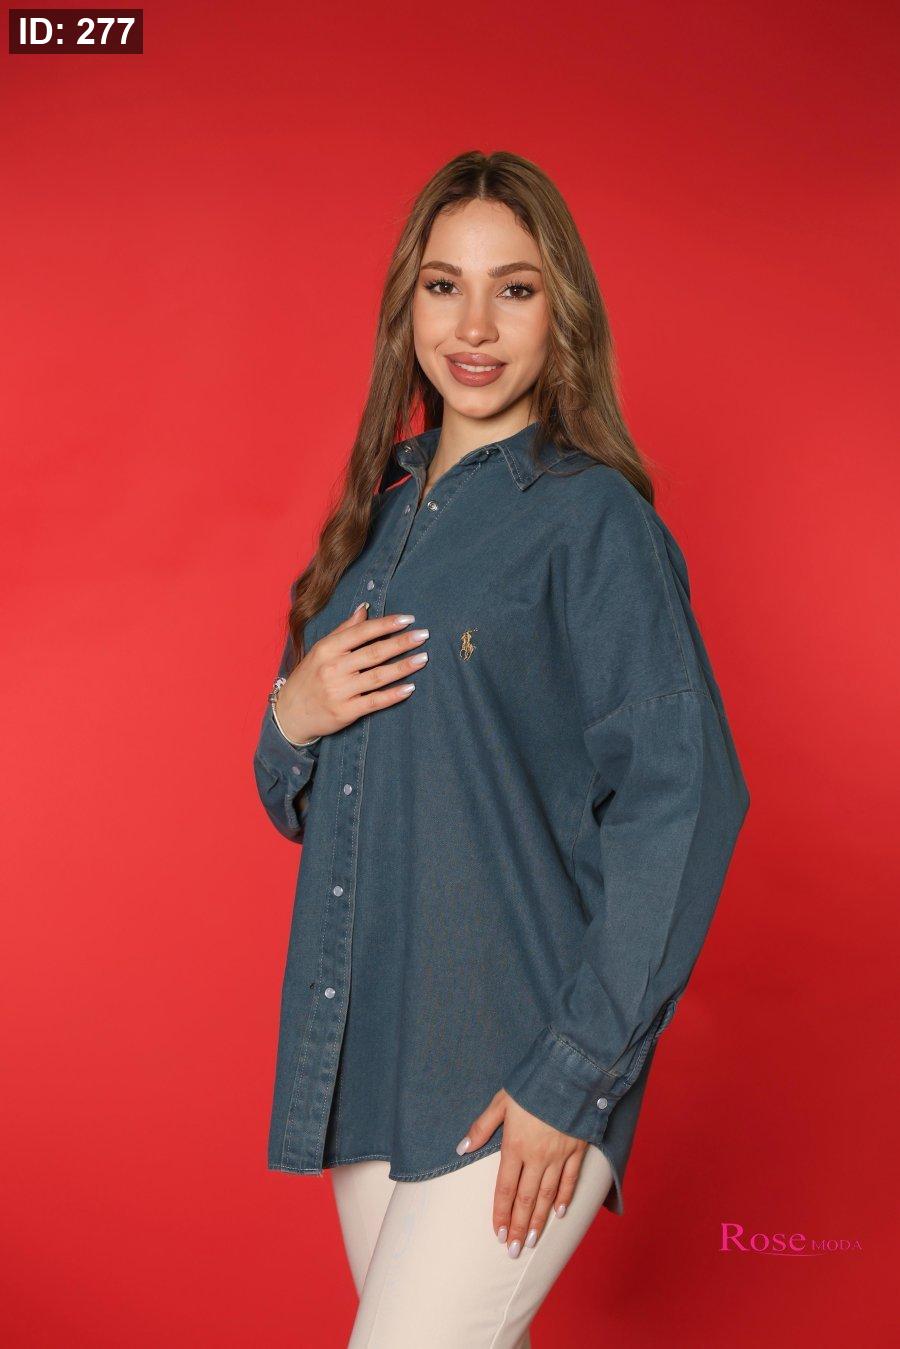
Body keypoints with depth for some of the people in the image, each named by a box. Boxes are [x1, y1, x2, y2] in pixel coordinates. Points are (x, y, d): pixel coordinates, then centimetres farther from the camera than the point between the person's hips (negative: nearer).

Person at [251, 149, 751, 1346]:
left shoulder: (591, 518, -9)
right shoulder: (383, 510, 10)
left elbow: (682, 798, -16)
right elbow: (305, 801, 16)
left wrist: (573, 1076, -17)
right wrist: (294, 719, -7)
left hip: (518, 1068, -6)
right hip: (364, 1049, 6)